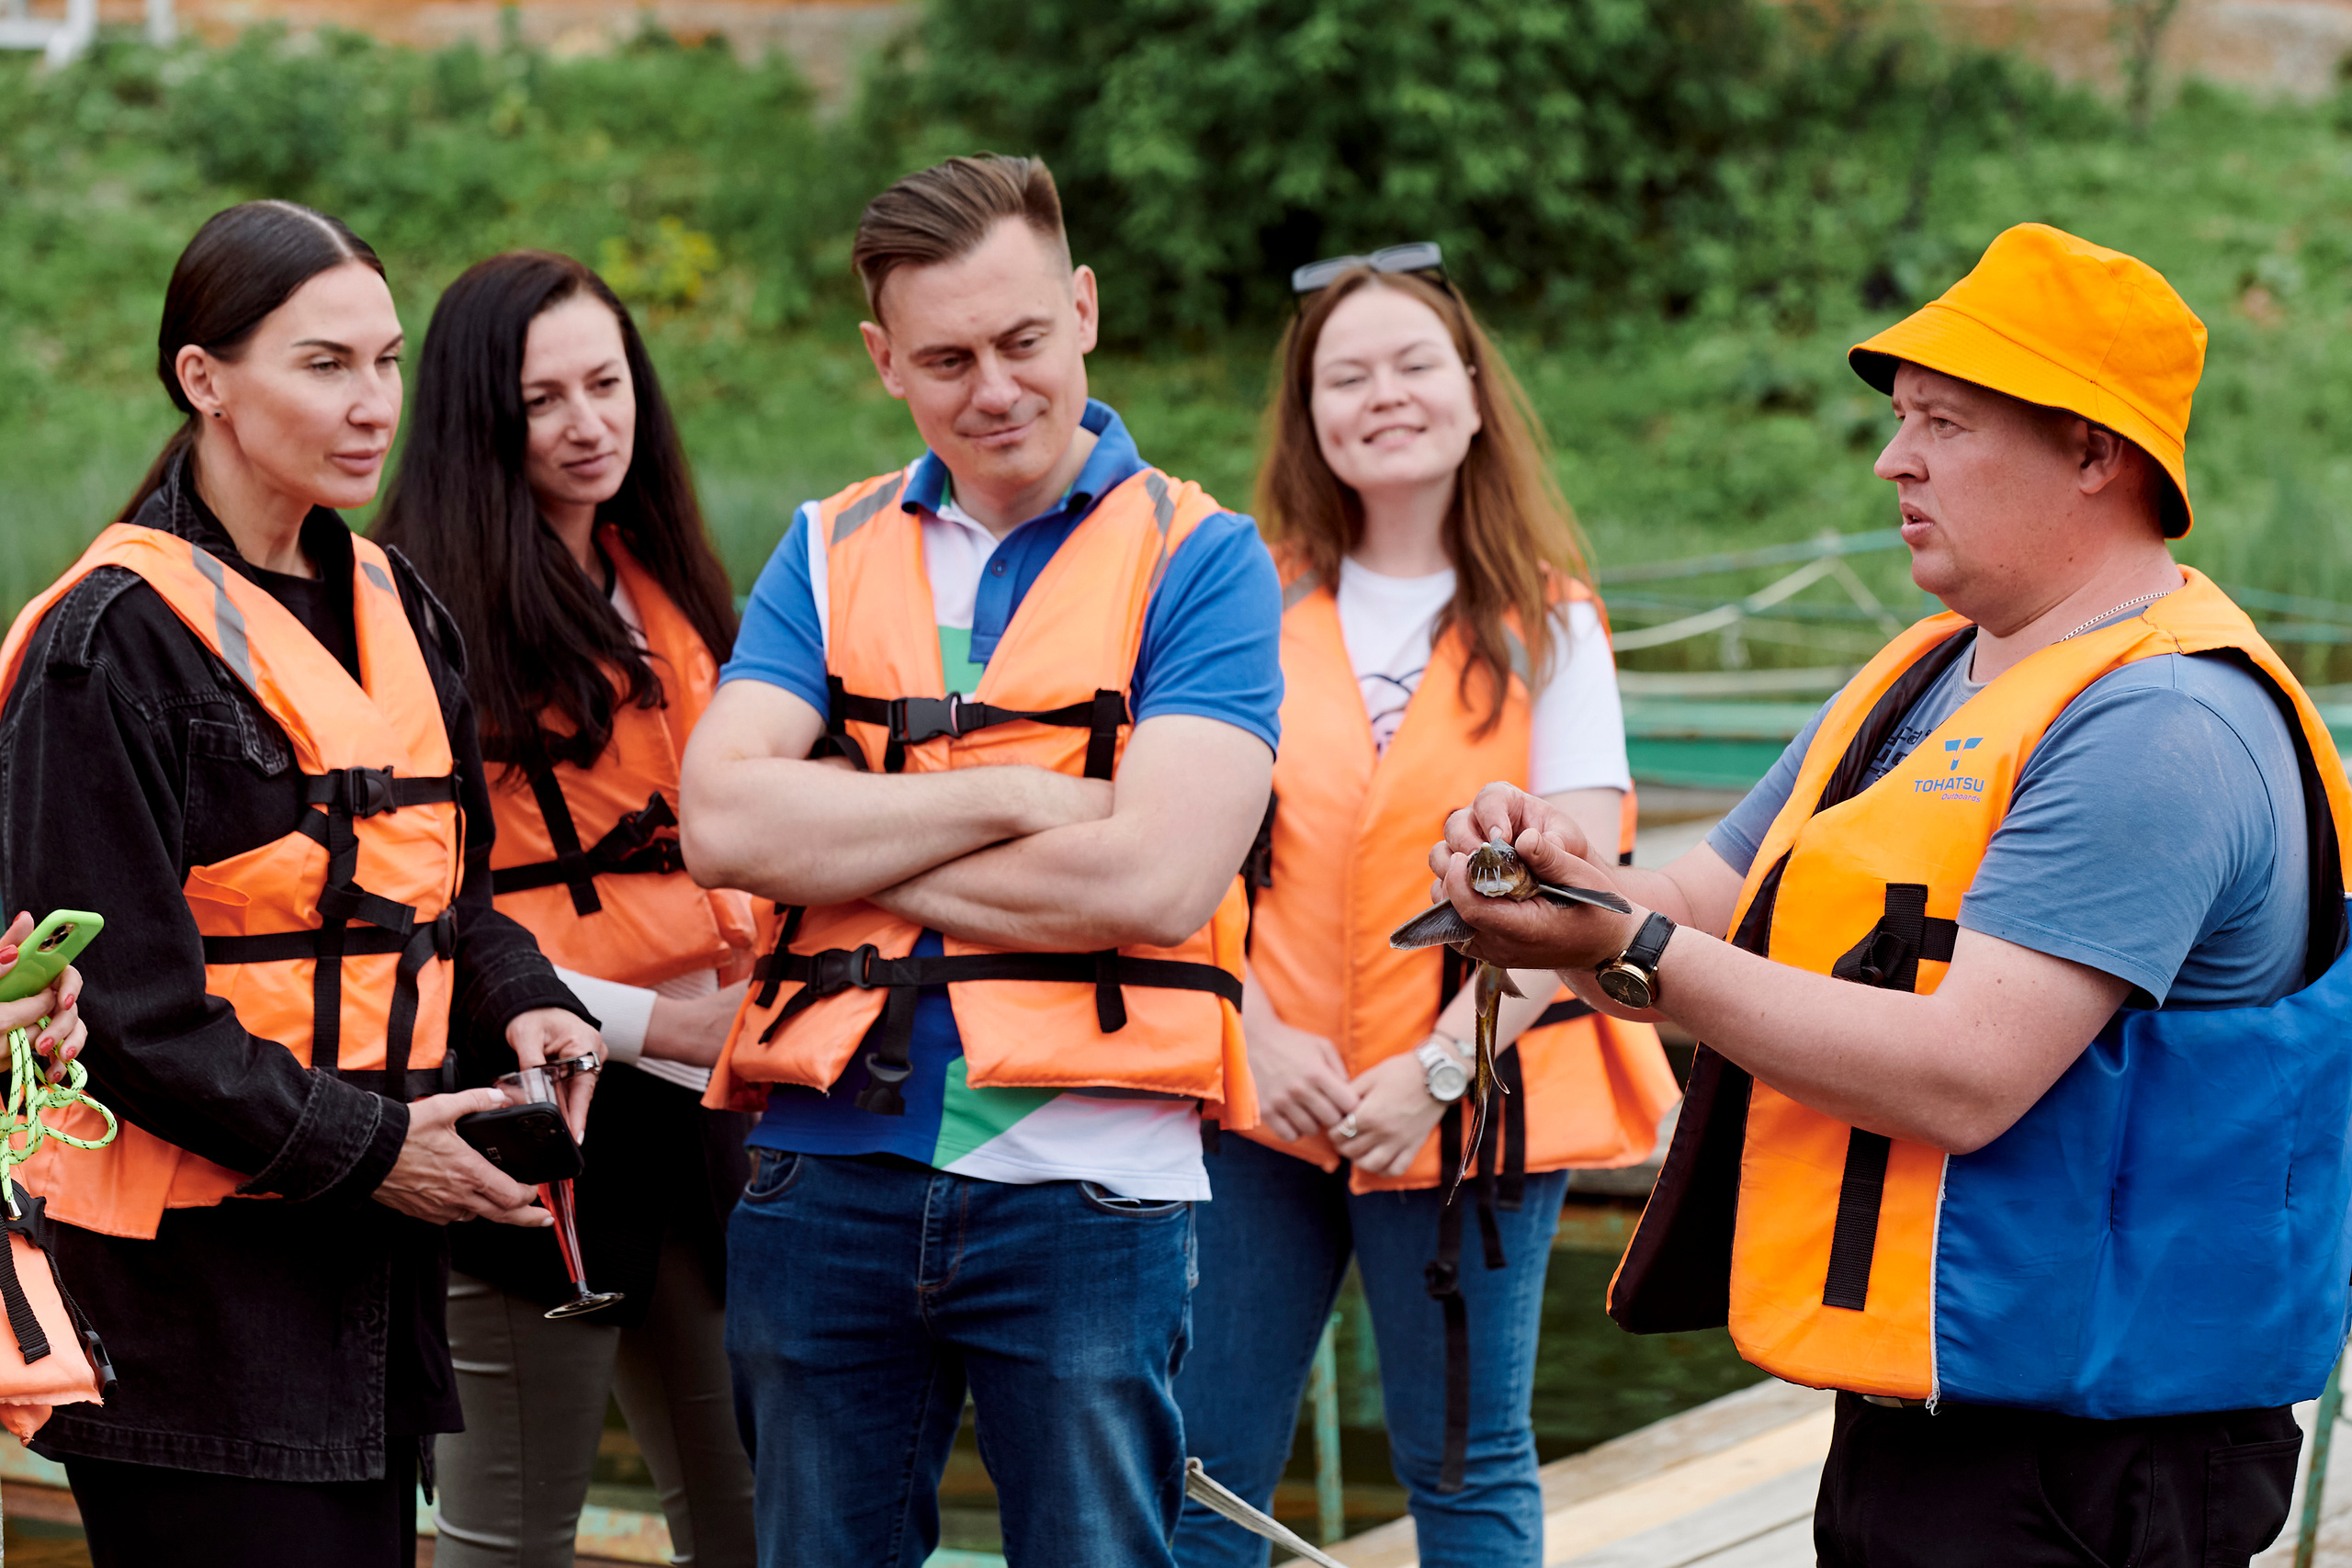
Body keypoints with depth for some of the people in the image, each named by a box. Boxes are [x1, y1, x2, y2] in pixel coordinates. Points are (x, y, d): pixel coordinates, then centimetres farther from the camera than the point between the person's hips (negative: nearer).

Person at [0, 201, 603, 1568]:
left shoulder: (393, 607, 14)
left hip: (373, 1243, 8)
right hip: (190, 1267, -8)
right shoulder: (114, 641, -11)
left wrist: (519, 1002, 1)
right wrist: (357, 1147, -15)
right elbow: (114, 994, -14)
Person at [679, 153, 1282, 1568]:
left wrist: (842, 848, -8)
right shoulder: (830, 553, 11)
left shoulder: (1198, 560, -1)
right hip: (830, 1172, 4)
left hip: (1083, 1184, -3)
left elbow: (1158, 876, -15)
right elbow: (722, 820, -5)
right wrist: (1011, 798, -11)